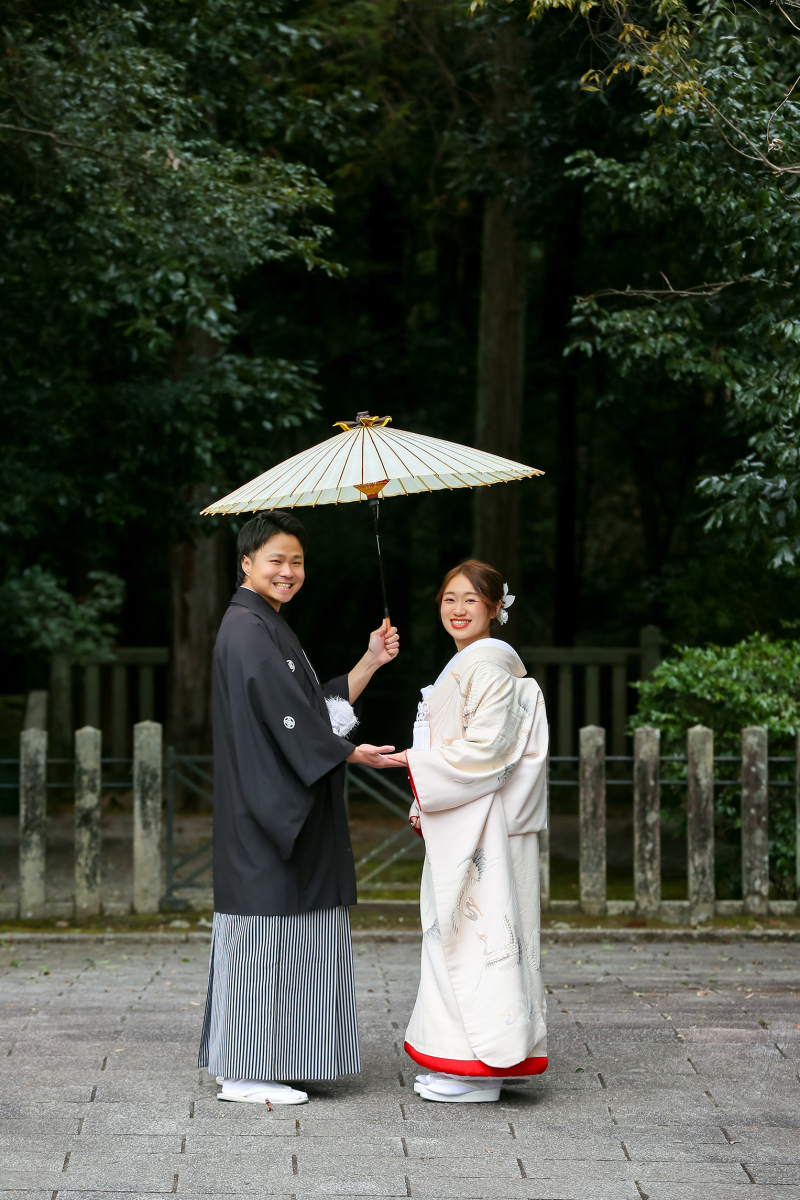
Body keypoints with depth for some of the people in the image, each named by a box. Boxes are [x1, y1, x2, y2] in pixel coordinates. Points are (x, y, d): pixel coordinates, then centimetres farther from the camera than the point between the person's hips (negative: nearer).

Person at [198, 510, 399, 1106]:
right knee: (264, 934, -6)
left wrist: (370, 662, 11)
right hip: (262, 805, -10)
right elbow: (287, 719, -20)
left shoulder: (271, 628, 19)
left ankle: (254, 1067, 16)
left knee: (291, 938, 11)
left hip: (287, 809, 10)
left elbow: (320, 708, 17)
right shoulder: (246, 629, -12)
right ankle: (245, 1074, -1)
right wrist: (354, 753, -18)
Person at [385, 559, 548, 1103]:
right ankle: (465, 1064, 17)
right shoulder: (466, 664, 18)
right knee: (457, 931, 12)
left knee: (473, 932, -8)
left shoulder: (491, 665, -13)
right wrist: (426, 805, 18)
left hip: (483, 826, -10)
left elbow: (485, 748, -20)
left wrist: (418, 763, -16)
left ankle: (478, 1069, -5)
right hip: (456, 824, 10)